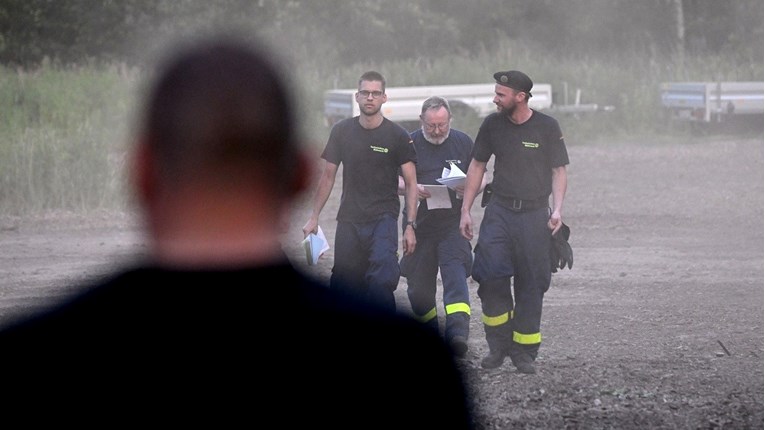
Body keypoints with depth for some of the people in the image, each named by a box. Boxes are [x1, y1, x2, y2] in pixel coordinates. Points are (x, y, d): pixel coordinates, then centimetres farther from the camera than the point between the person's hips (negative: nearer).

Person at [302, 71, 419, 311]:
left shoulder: (397, 136, -1)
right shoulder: (341, 131, 6)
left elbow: (410, 183, 0)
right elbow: (328, 177, 13)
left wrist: (410, 225, -8)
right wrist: (314, 217, 9)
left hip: (384, 217, -3)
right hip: (349, 219, 3)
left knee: (382, 279, -25)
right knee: (344, 286, 2)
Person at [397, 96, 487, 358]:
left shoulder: (463, 142, 7)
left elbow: (481, 177, 13)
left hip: (453, 224, -1)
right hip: (418, 225, 1)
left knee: (455, 274, -20)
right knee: (418, 287, 7)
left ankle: (457, 333, -34)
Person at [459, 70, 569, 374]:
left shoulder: (547, 127, -1)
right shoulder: (492, 124, 6)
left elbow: (559, 171, 4)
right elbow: (477, 166, 13)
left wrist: (557, 209, -10)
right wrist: (465, 210, 9)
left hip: (535, 215, -2)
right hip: (499, 211, 2)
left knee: (531, 284, 0)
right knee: (490, 274, -14)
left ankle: (524, 352, 9)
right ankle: (499, 345, 0)